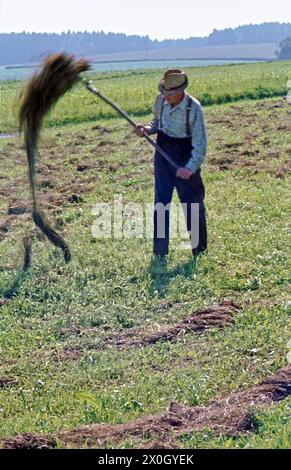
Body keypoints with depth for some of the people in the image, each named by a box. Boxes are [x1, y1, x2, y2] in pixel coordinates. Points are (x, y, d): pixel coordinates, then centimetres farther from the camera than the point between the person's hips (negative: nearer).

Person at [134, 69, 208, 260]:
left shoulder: (193, 108, -20)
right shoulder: (161, 100, -4)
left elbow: (200, 142, -21)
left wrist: (191, 167, -32)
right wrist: (147, 129, -7)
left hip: (185, 158, -4)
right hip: (162, 154, 4)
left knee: (193, 202, 4)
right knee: (161, 201, 2)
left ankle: (200, 249, 21)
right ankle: (160, 252, 7)